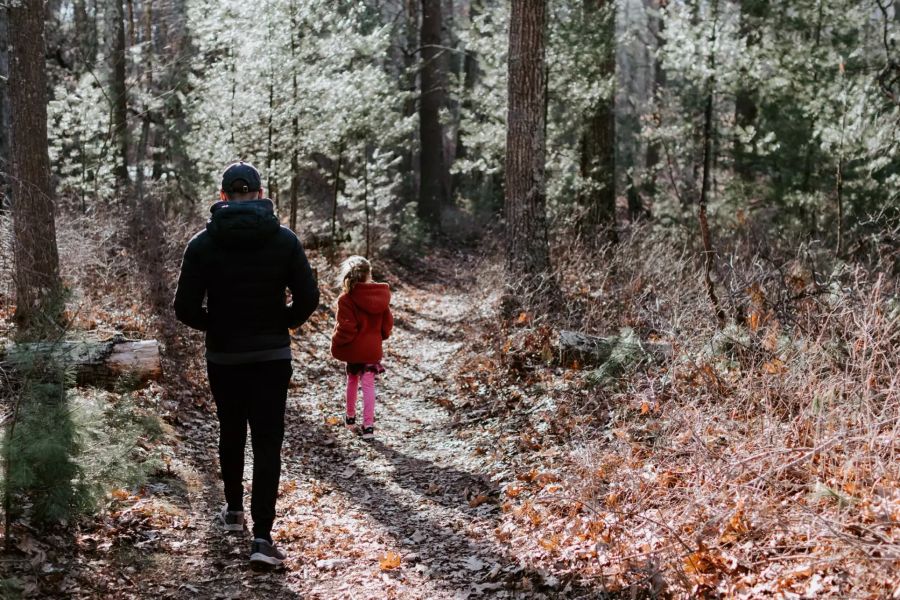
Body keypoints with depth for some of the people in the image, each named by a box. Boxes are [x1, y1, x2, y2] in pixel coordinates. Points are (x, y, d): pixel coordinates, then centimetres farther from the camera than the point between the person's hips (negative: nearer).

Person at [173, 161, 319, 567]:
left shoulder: (203, 243, -5)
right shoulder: (284, 239, -5)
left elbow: (186, 308, -9)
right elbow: (308, 298, -8)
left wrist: (214, 326, 10)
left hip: (223, 358, 1)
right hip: (273, 357, -1)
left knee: (231, 434, 21)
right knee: (267, 444, -1)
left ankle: (233, 511, 36)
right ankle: (262, 537, -10)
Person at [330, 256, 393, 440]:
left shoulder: (346, 298, -18)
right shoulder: (381, 295, -4)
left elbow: (345, 328, -21)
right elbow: (388, 323, 4)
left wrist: (336, 343, -4)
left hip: (353, 348, -2)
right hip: (373, 348, 2)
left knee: (352, 380, 20)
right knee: (368, 385, 5)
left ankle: (350, 416, 36)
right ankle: (368, 425, -2)